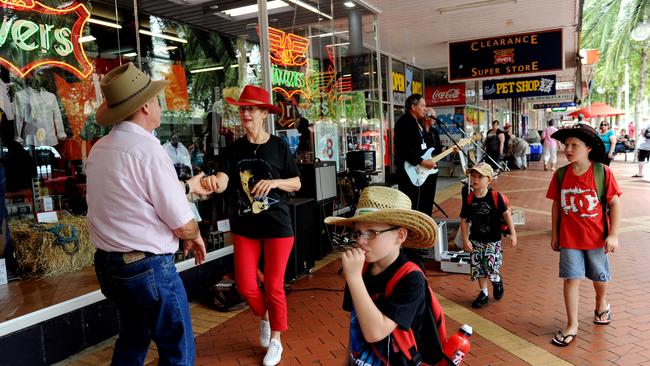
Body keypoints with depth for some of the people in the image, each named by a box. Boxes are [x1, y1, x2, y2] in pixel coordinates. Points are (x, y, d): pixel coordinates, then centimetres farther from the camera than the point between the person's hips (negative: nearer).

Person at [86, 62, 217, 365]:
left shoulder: (99, 149, 4)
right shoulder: (147, 149, -21)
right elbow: (182, 223, -19)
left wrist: (189, 186, 24)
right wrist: (195, 236, 3)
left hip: (108, 263, 9)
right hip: (148, 267, -8)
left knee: (132, 340, 26)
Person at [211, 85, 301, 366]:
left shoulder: (279, 146, -4)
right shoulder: (233, 149, 1)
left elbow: (297, 183, 2)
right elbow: (222, 181, -14)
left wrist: (274, 182, -17)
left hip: (277, 225, -2)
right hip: (244, 227, 3)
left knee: (273, 286, 5)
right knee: (245, 285, 4)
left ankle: (276, 340, 27)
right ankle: (264, 317, 38)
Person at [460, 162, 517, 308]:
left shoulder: (495, 197, -14)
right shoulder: (468, 198, -8)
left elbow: (506, 214, -3)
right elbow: (464, 220, -2)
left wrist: (513, 233, -3)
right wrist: (465, 239, -6)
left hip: (493, 239, -2)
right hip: (476, 240, 3)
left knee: (491, 267, -6)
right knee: (478, 268, 9)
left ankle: (497, 280, 29)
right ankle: (483, 294, 29)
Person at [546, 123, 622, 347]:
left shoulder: (603, 172, -13)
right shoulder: (561, 175, -6)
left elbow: (614, 204, -9)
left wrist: (613, 235, -12)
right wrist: (554, 234, 6)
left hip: (597, 237, -1)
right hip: (569, 238, 1)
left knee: (600, 276, 19)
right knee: (572, 278, 1)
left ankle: (601, 303, 50)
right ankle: (572, 325, 13)